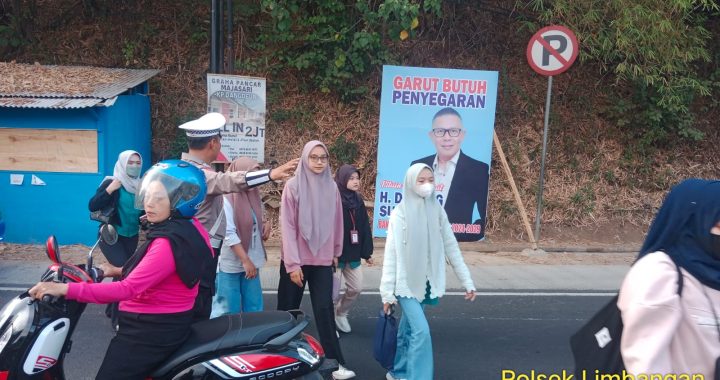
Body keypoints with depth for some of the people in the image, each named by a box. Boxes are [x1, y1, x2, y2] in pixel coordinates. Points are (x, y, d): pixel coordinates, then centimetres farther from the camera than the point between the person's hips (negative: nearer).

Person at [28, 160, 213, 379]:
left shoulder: (169, 242, -27)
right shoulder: (191, 226, 3)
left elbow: (128, 289, -33)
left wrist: (65, 289, -33)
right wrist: (120, 271, 15)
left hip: (151, 330, -11)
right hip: (169, 323, 11)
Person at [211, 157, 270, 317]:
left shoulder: (253, 195, 9)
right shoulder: (226, 198, -14)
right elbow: (228, 233, -18)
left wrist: (265, 224, 1)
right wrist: (245, 260, -20)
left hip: (251, 262, 7)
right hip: (229, 265, -7)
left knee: (254, 310, 13)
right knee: (227, 313, 1)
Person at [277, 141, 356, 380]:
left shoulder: (331, 187, 2)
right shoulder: (294, 186, -8)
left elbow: (336, 223, 10)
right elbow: (287, 226, -11)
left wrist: (336, 253, 14)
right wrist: (292, 263, -14)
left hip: (322, 261, 2)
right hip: (296, 260, -2)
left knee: (324, 310, -2)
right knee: (288, 311, 10)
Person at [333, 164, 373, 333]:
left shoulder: (358, 200, 7)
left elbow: (365, 228, 9)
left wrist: (367, 252, 8)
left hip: (353, 253, 6)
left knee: (356, 287, 12)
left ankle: (340, 313, 35)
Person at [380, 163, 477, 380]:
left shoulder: (437, 211, 2)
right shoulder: (401, 213, -12)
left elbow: (451, 248, 6)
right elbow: (391, 254, -12)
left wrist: (467, 281, 5)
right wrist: (387, 292, -13)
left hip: (425, 282, 4)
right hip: (405, 283, -4)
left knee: (407, 329, 17)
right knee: (421, 330, -14)